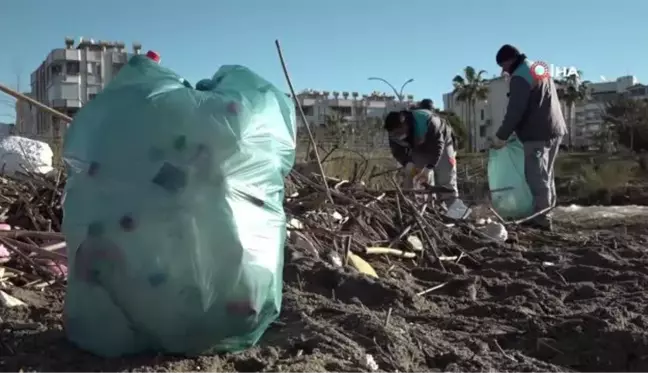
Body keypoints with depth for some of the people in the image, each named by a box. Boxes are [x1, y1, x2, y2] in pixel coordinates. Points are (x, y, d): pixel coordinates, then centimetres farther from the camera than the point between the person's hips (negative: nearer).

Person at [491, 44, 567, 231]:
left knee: (536, 176, -9)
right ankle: (546, 213, 19)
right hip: (554, 129, 10)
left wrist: (501, 137, -9)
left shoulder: (520, 77, -12)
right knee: (545, 175, 15)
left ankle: (541, 218, -9)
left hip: (538, 134, -10)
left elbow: (515, 111, -17)